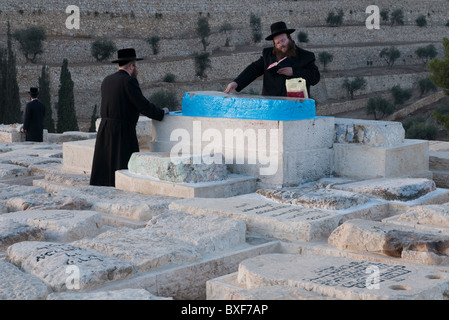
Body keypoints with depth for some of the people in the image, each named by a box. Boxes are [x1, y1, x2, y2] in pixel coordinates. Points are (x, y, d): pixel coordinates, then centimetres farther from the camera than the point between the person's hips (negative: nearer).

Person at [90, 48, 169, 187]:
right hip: (122, 132, -8)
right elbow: (142, 104, -13)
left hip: (104, 129, 8)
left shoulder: (107, 80, 13)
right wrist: (161, 112, 2)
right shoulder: (129, 81, -10)